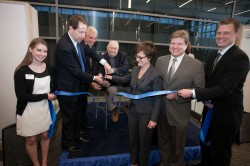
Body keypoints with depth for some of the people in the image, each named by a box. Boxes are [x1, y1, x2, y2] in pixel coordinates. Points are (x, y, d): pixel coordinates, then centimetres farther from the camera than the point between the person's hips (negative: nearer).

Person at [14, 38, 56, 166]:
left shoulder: (49, 69, -2)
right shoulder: (22, 71, -17)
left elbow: (51, 87, 11)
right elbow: (21, 96, -19)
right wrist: (45, 96, -18)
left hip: (44, 108, 4)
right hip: (28, 111, -4)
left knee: (45, 136, 18)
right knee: (31, 140, 14)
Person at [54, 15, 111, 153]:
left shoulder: (77, 40, -3)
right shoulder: (64, 47, -27)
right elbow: (75, 71, -24)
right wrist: (93, 78, -14)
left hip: (80, 86, 8)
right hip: (68, 89, -8)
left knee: (81, 112, 23)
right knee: (69, 116, 10)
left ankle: (78, 134, 46)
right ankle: (68, 143, 34)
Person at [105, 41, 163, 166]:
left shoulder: (156, 76, -19)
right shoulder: (135, 69, 0)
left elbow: (157, 99, -16)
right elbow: (126, 79, 20)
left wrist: (154, 119, -16)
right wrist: (112, 77, 8)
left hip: (146, 114, -6)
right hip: (132, 110, 6)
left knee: (144, 141, 15)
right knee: (132, 139, 22)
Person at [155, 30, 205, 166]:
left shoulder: (196, 65, -11)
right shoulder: (160, 60, 0)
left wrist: (178, 95, -22)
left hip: (179, 113, -3)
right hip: (160, 110, 4)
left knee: (177, 146, 19)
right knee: (163, 143, 24)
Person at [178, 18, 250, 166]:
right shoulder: (213, 56, 8)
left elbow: (225, 89, -28)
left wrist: (193, 93, -31)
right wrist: (206, 99, -7)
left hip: (226, 115, -8)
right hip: (210, 111, 8)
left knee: (220, 154, 12)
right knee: (205, 145, 27)